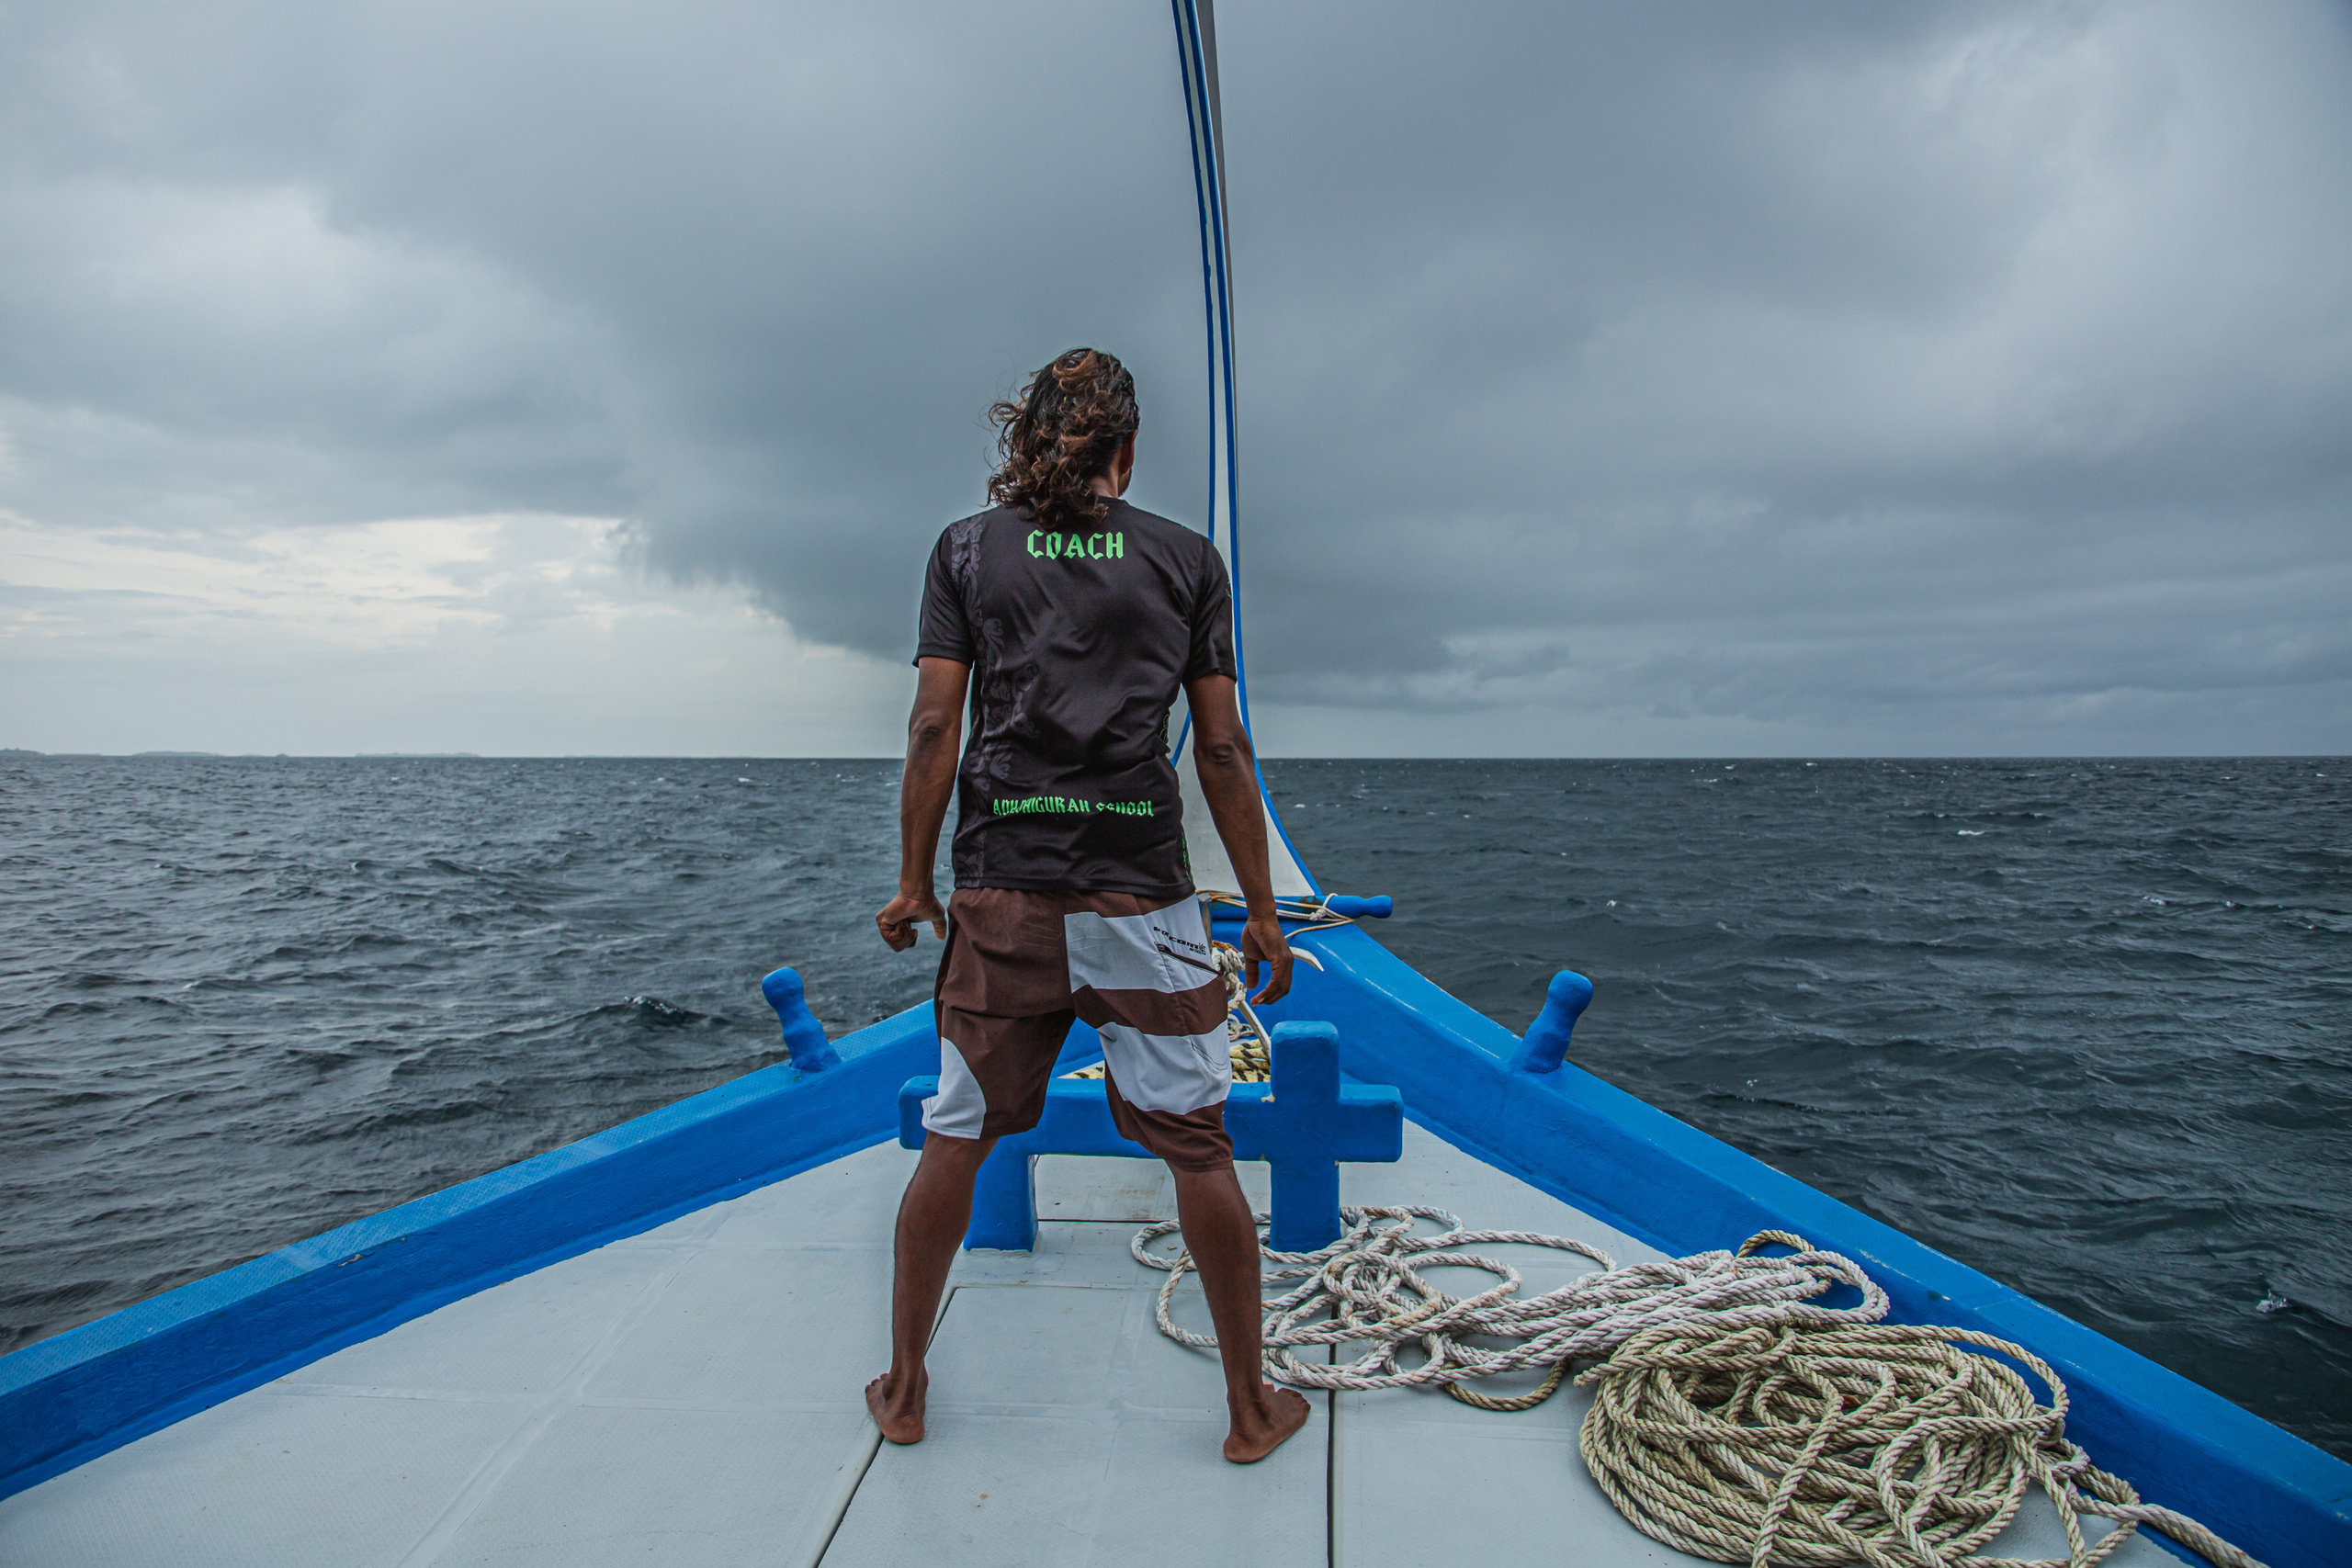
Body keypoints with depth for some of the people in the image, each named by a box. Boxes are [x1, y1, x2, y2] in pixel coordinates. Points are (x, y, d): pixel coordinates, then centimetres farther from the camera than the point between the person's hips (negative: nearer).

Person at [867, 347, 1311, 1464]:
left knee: (954, 1140, 14)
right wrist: (1262, 910, 8)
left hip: (1002, 889, 1)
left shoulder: (968, 548, 6)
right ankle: (1252, 1407, 21)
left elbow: (935, 726, 0)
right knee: (1197, 1149, 8)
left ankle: (902, 1387, 28)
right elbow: (1222, 749, 2)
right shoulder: (1185, 558, 5)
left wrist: (914, 882, 8)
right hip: (1142, 894, -1)